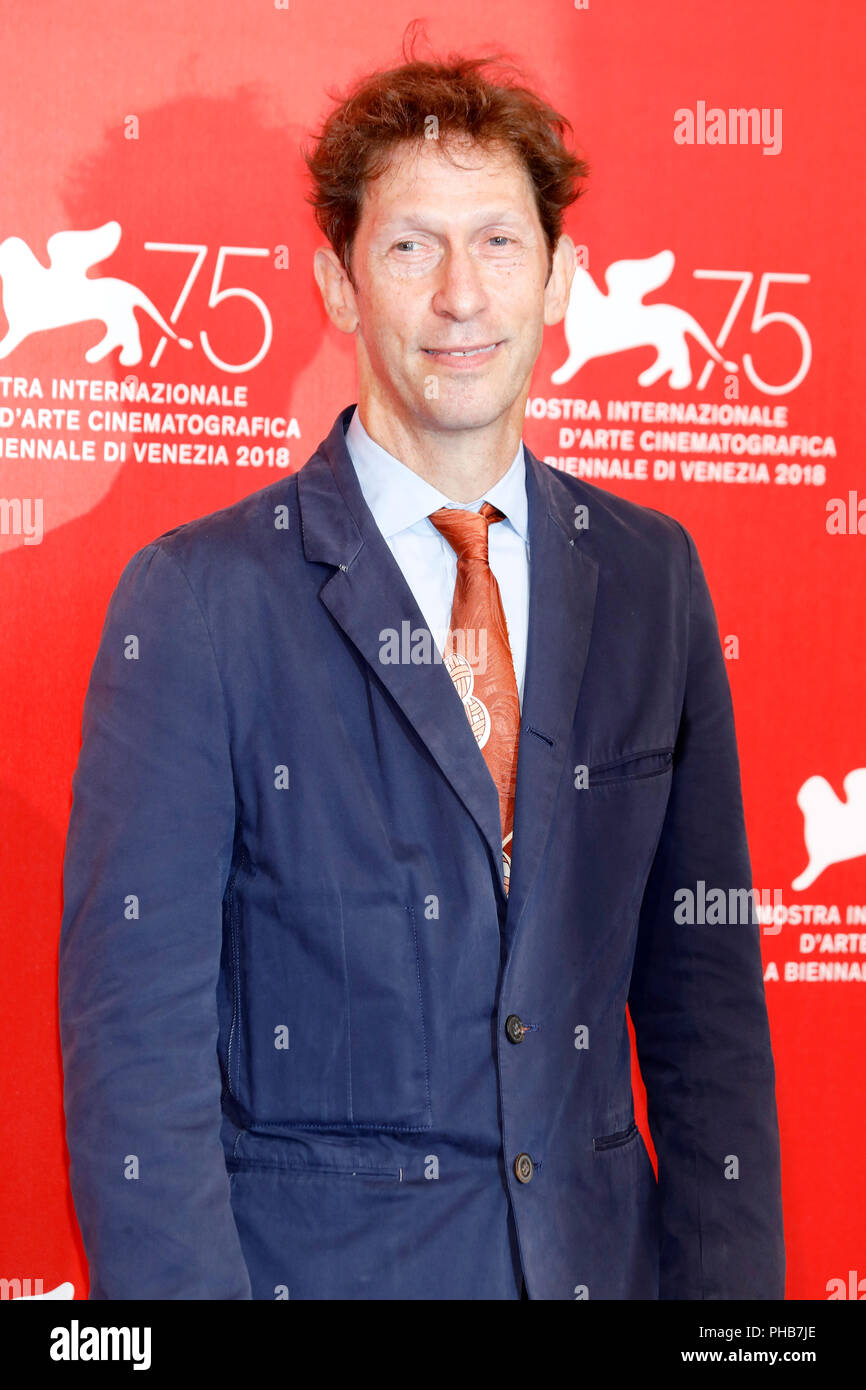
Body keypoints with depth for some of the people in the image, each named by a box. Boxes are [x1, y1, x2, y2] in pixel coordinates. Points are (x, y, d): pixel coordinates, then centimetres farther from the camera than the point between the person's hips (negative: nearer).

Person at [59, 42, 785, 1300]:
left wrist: (728, 1279, -1)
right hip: (316, 1256, -3)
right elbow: (135, 1037, -11)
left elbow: (703, 983, 5)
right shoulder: (198, 600, -10)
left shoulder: (651, 577, 2)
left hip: (602, 1251, 4)